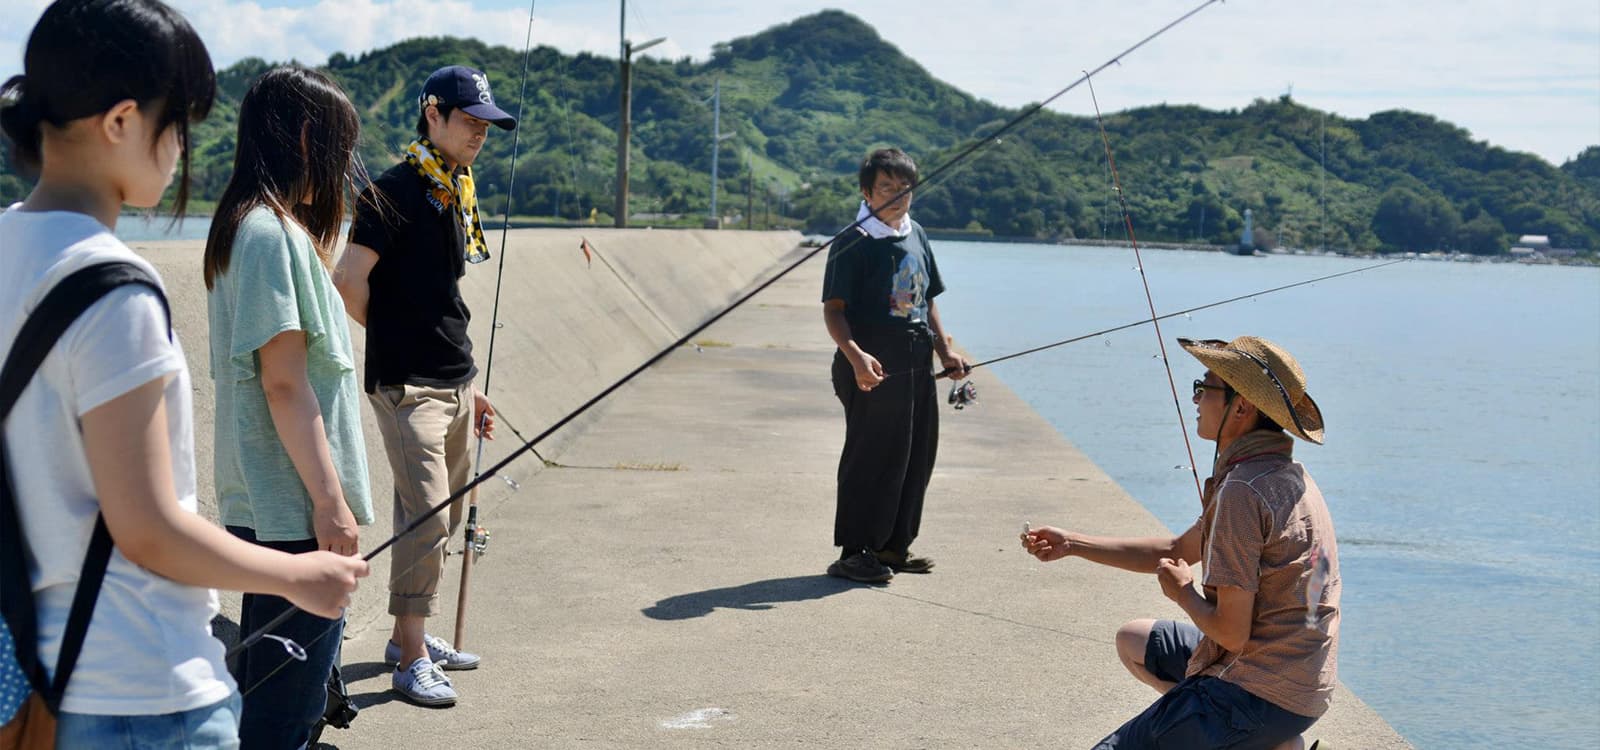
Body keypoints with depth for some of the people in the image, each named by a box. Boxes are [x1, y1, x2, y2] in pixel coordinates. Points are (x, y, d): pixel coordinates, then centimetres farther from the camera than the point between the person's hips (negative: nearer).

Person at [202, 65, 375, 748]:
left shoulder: (249, 226, 15)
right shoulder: (273, 231, -15)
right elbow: (284, 382, -19)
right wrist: (331, 500, -17)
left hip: (262, 505, 10)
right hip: (294, 510, -10)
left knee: (266, 687, 18)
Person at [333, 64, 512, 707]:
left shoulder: (457, 196, 15)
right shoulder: (396, 191, -11)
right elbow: (348, 281, -17)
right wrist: (390, 337, 0)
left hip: (453, 384, 9)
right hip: (406, 385, -9)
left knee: (443, 517, 15)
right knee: (425, 519, -10)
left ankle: (410, 636, 27)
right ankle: (411, 660, -2)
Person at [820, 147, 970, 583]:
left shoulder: (916, 236, 14)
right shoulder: (854, 242, -9)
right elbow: (833, 309, -14)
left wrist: (945, 351, 17)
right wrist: (855, 356, -28)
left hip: (917, 364, 8)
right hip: (874, 368, -8)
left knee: (916, 456, 12)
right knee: (871, 457, -5)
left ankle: (894, 545, 25)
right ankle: (854, 554, 4)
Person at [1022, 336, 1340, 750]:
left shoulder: (1243, 491, -23)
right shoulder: (1285, 472, 8)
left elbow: (1231, 633, -22)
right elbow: (1177, 551, 19)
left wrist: (1183, 593, -2)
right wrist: (1071, 544, 16)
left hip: (1260, 693, -10)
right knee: (1133, 640, 28)